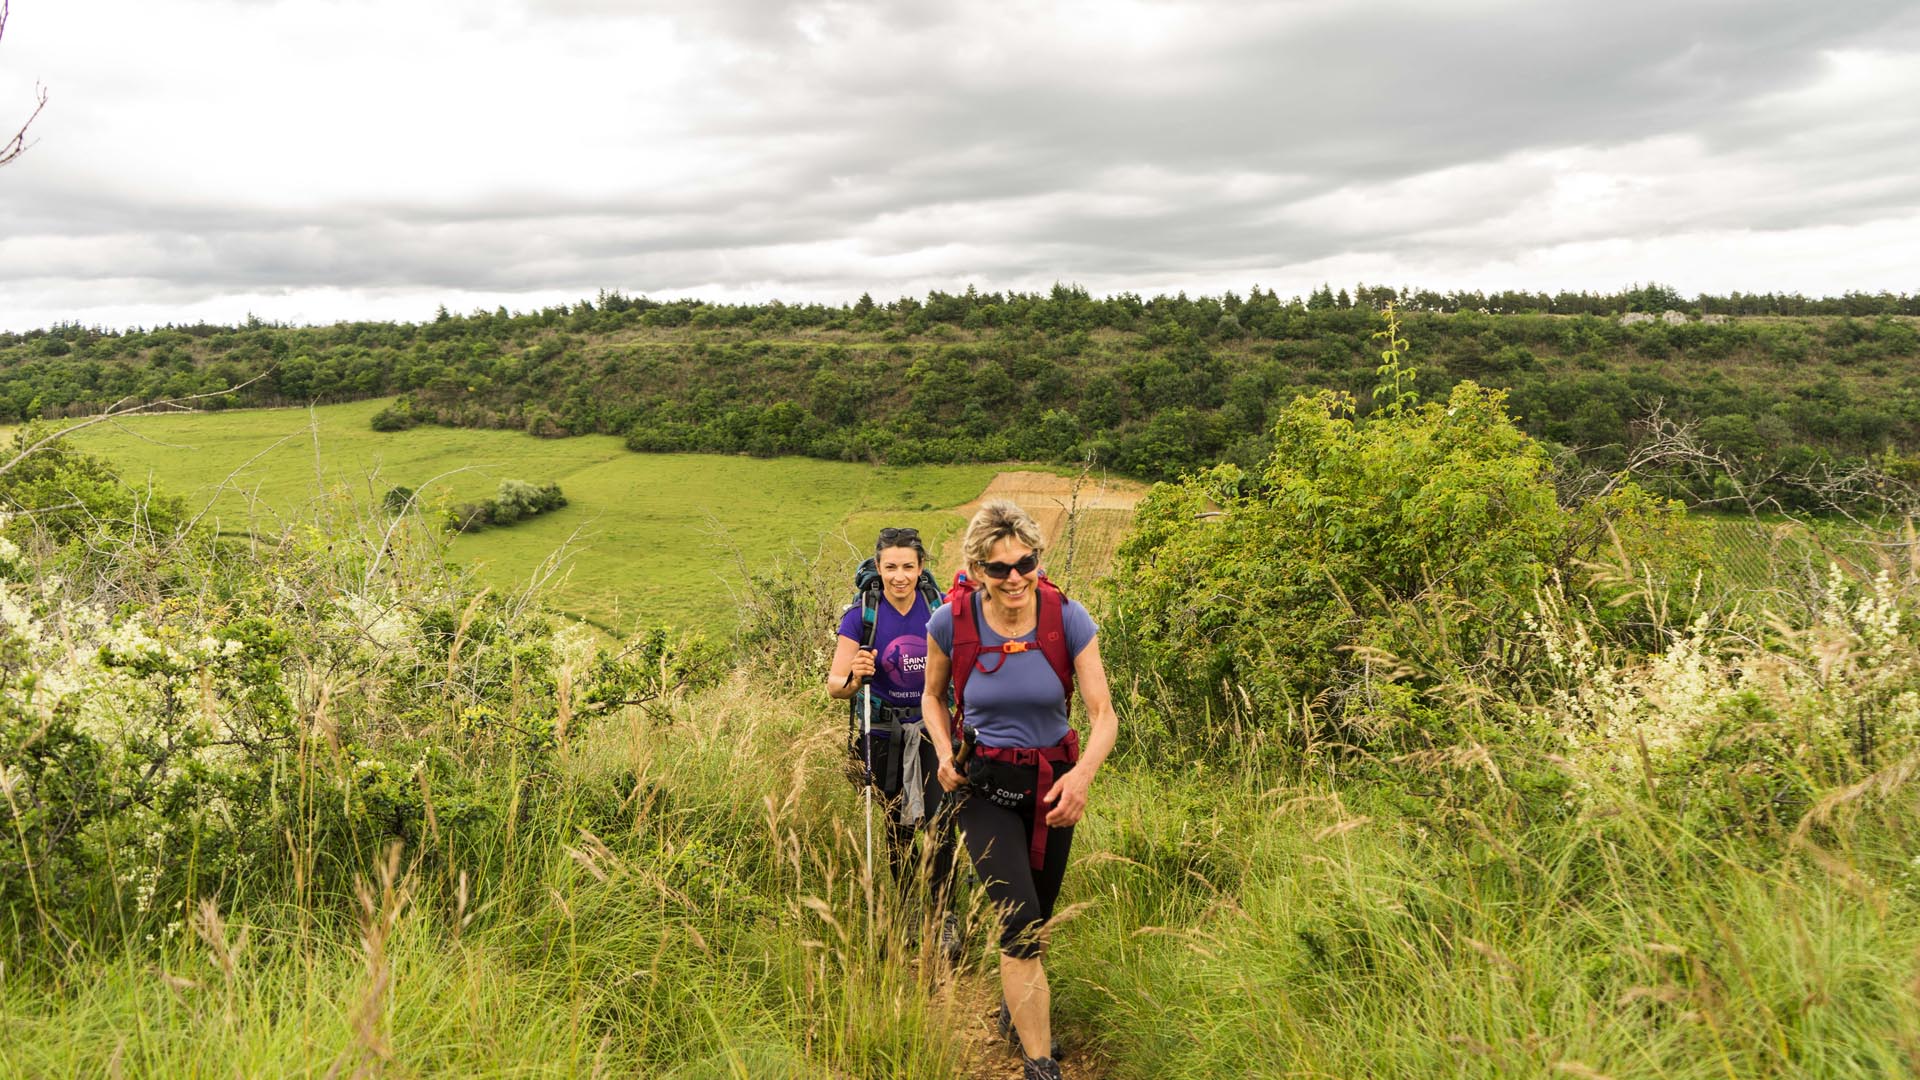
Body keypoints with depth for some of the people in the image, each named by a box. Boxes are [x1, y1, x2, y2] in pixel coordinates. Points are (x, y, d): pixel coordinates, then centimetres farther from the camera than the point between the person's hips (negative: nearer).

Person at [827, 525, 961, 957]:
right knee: (897, 828, 12)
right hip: (885, 735, 0)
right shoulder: (861, 617, -10)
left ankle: (945, 920, 0)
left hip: (934, 729, 0)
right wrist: (854, 678, -33)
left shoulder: (941, 608, -6)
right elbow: (834, 686, -11)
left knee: (940, 823, -13)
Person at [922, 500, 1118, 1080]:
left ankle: (1015, 1009, 49)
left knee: (1037, 921, 19)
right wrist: (944, 753, -13)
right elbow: (933, 695, 5)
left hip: (1052, 784, 2)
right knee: (1021, 925, -15)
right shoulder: (951, 623, -15)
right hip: (985, 786, -2)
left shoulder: (1068, 618, -17)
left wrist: (1083, 773, -35)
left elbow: (1103, 715, -16)